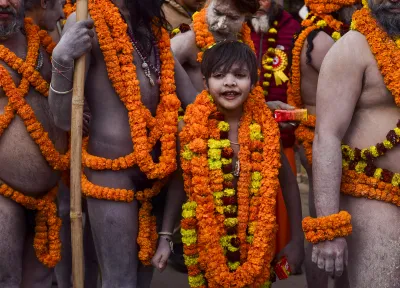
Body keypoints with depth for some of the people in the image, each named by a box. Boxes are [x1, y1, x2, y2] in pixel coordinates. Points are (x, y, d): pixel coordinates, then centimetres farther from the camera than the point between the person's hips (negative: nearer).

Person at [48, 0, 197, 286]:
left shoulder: (153, 27, 9)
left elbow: (195, 104, 13)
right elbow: (64, 119, -14)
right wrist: (62, 61, -27)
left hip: (154, 169, 7)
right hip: (112, 170, -6)